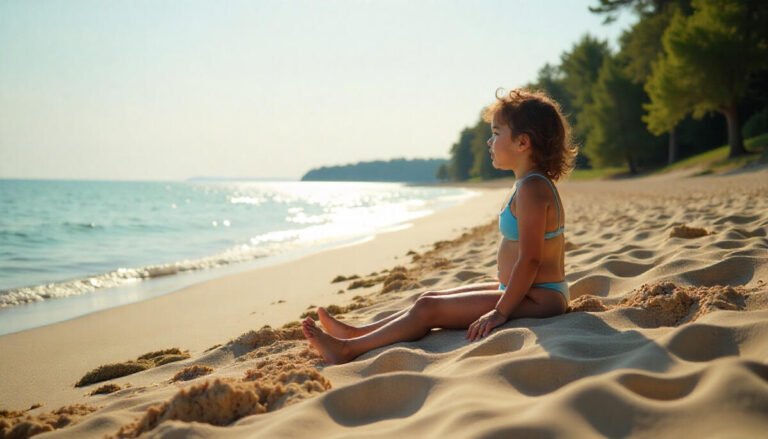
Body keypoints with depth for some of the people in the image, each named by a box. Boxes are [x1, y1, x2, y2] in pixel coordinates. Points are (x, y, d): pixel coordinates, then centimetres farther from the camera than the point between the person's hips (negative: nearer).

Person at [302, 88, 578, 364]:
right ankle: (357, 333, 18)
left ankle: (347, 349, -5)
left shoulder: (532, 189, -20)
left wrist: (500, 312, -24)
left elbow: (530, 260, -25)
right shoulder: (534, 185, 13)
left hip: (536, 301, -10)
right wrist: (504, 295, 19)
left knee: (428, 308, -12)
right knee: (430, 299, 12)